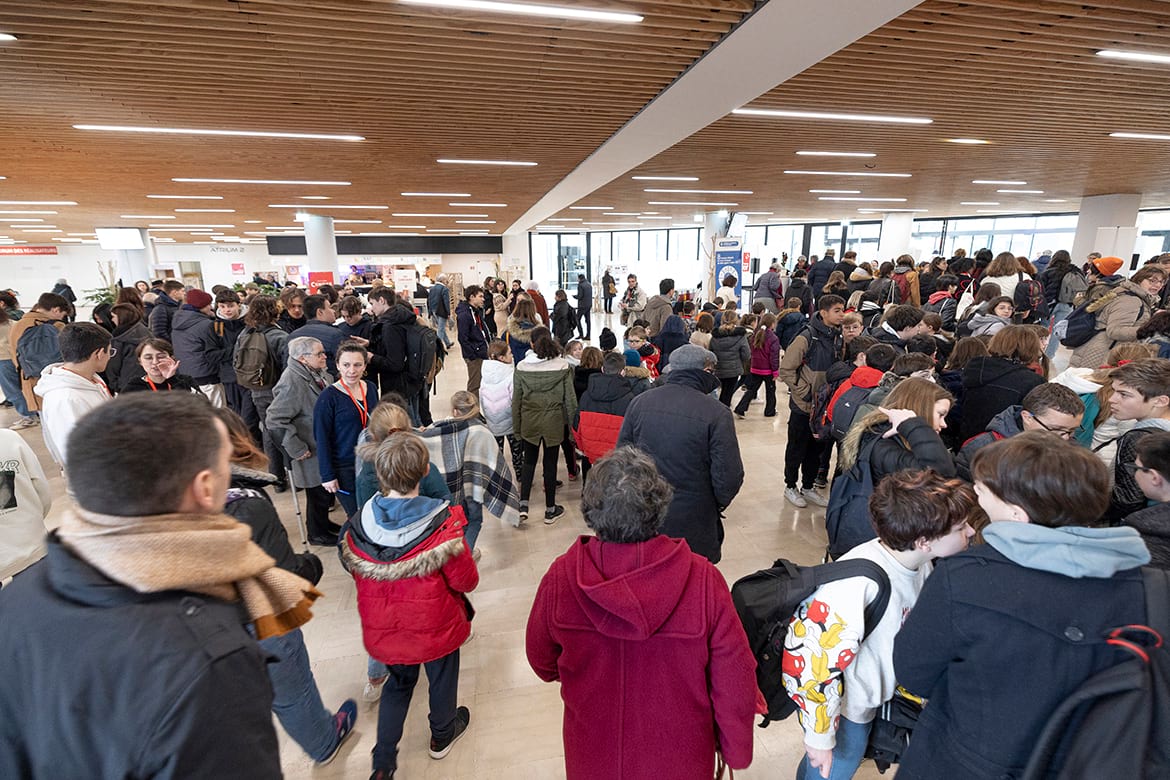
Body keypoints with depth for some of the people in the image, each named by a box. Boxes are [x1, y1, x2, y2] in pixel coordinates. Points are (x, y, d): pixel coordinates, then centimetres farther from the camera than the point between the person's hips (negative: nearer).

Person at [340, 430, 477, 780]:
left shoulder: (360, 525, -18)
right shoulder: (442, 526, -30)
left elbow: (354, 570, -1)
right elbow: (466, 581, -21)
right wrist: (467, 556, -1)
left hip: (384, 629, 3)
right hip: (435, 625, -3)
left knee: (398, 683, 29)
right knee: (442, 677, 25)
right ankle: (442, 734, 50)